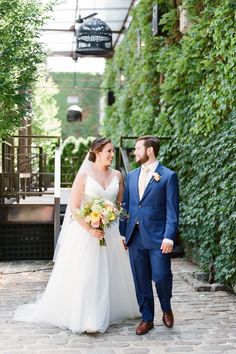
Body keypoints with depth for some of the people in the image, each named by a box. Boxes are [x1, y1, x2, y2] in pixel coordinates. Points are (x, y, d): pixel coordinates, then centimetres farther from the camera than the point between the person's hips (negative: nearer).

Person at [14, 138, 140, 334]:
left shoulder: (117, 175, 6)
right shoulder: (84, 175, -7)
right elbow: (74, 207, -9)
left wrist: (122, 232, 2)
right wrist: (90, 229, -18)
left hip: (111, 232, 4)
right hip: (86, 231, -4)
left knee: (111, 274, 11)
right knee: (85, 275, -3)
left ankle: (111, 311, 27)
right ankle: (85, 319, 5)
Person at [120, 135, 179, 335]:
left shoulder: (168, 176, -4)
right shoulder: (131, 176, 13)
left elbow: (172, 210, -8)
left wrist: (169, 237, -15)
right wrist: (122, 233, 11)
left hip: (158, 238, -5)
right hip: (135, 237, 5)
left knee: (161, 277, -4)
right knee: (141, 281, 9)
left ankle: (167, 309, 25)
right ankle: (147, 319, 21)